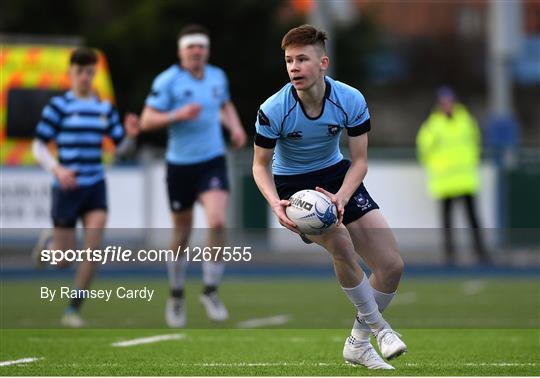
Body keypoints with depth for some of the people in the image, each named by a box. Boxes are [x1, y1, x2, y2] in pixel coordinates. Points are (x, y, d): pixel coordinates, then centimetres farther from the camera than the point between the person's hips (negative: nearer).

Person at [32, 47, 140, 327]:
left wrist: (131, 134, -11)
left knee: (93, 248, -12)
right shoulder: (58, 106, -7)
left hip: (96, 188, 3)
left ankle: (74, 310, 0)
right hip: (67, 188, -3)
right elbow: (38, 147, -6)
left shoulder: (105, 108, 6)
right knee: (64, 259, 4)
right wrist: (57, 169, -22)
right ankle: (49, 243, 42)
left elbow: (121, 145, 11)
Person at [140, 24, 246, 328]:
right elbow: (147, 120, -11)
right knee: (182, 234, 7)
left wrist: (236, 126, 7)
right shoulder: (167, 81, -9)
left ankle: (211, 291, -4)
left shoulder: (218, 77, 5)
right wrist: (178, 115, -24)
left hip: (212, 162, 2)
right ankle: (177, 297, 27)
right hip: (180, 165, -2)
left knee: (217, 222, -19)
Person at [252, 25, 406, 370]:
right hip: (293, 184, -3)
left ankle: (358, 342, 15)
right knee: (339, 240, -34)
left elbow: (359, 160, -10)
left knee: (392, 266, -6)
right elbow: (261, 164, -9)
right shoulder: (273, 111, -23)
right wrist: (275, 203, -28)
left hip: (337, 176, 3)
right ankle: (378, 325, -14)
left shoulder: (351, 100, -18)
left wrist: (342, 197, -28)